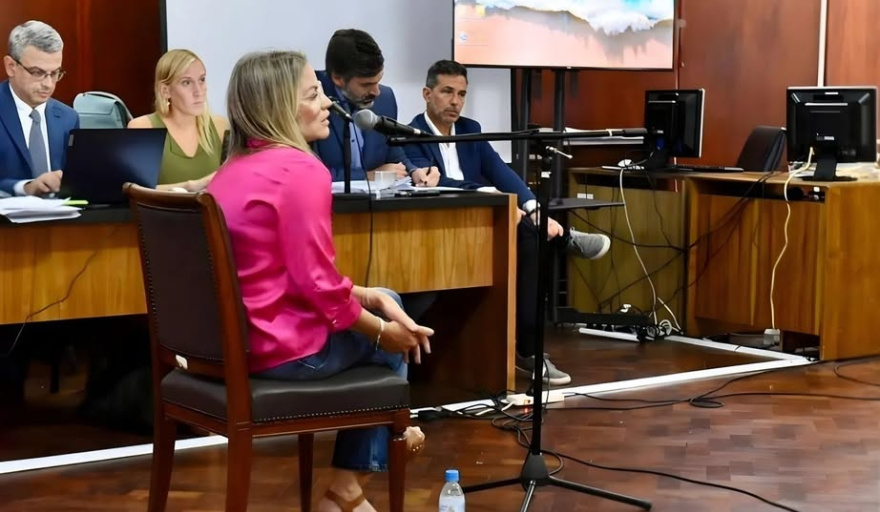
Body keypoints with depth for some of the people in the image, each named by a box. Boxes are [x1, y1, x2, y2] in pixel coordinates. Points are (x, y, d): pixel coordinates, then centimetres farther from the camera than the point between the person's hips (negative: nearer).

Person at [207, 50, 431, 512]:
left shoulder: (233, 169, 12)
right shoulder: (302, 170, -19)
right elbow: (318, 283, -21)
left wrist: (370, 296, 9)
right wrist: (383, 329, -4)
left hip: (235, 337, 9)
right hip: (281, 347, -9)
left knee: (387, 306, 26)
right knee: (392, 342, 19)